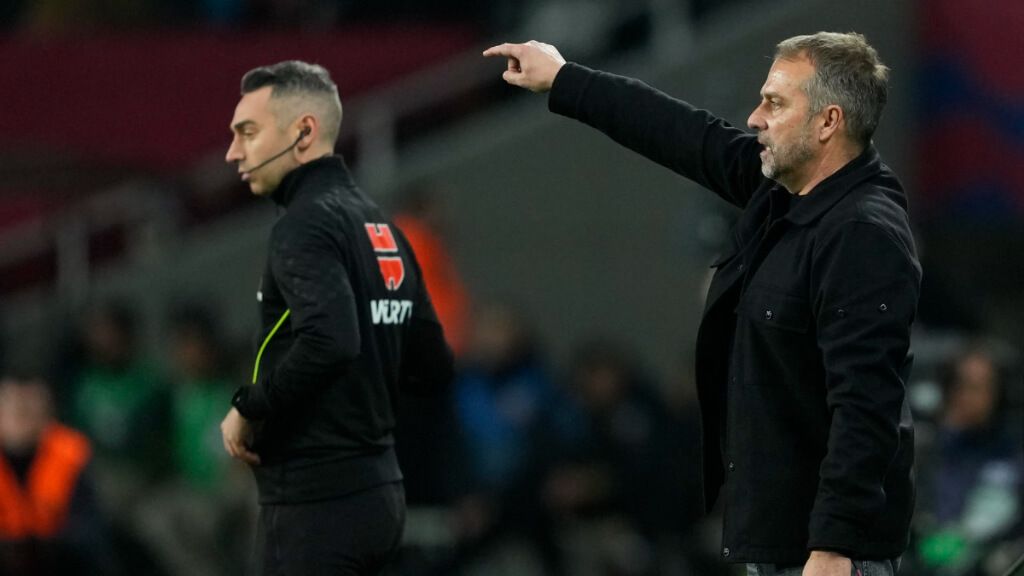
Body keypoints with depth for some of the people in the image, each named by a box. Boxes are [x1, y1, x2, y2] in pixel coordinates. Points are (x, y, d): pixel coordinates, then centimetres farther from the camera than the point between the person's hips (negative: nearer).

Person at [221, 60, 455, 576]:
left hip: (317, 500, -9)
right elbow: (432, 368, 19)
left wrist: (248, 410, -16)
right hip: (376, 490, 9)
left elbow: (329, 341, -30)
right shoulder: (379, 228, 14)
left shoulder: (308, 225, -13)